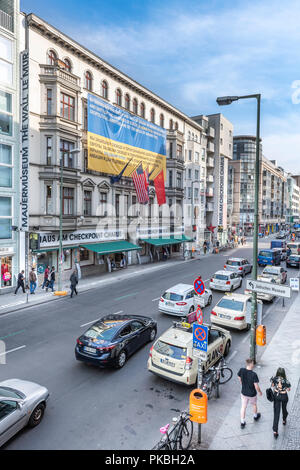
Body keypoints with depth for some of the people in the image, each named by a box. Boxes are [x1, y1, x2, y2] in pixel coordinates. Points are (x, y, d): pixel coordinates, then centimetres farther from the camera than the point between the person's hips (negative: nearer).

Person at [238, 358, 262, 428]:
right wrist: (260, 392, -2)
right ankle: (255, 416, 52)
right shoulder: (254, 374, -31)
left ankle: (242, 422, 27)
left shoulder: (241, 370, -19)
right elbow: (256, 386, -23)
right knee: (254, 405, 27)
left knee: (243, 407, 18)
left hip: (244, 393, 3)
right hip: (252, 394, -2)